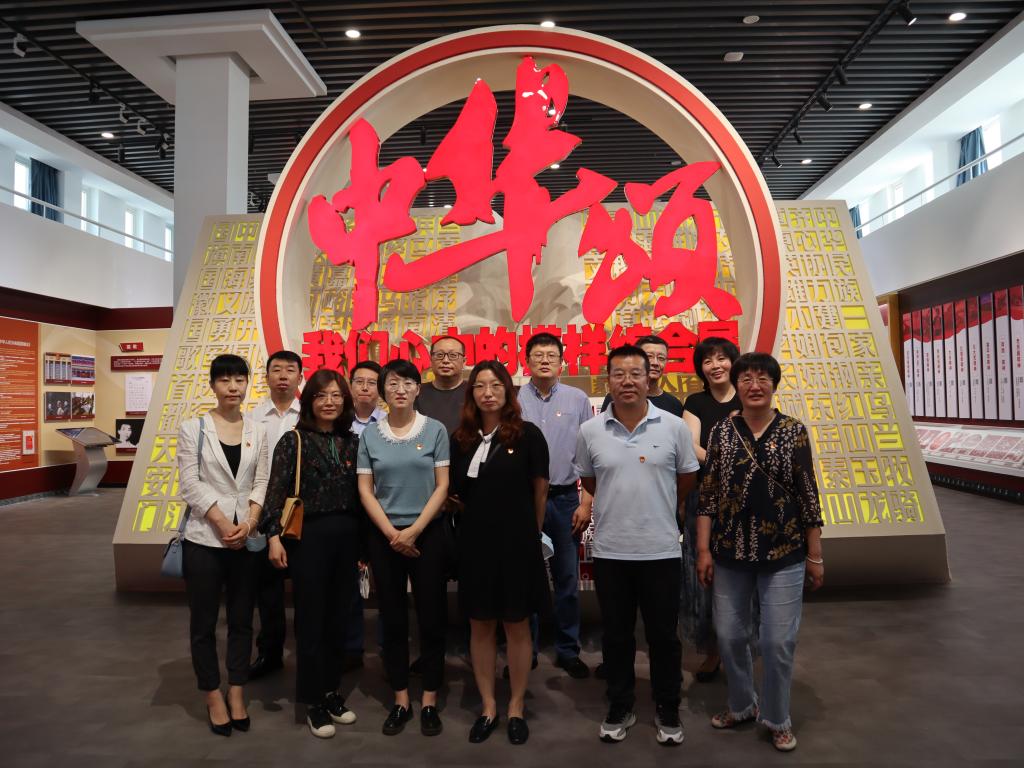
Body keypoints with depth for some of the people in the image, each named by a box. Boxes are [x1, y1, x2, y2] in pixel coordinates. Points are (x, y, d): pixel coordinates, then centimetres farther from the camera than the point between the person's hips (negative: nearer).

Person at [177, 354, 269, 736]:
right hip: (204, 539, -2)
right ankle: (214, 697, 24)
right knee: (204, 622, 9)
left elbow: (262, 481, 3)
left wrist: (249, 523, -11)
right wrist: (224, 525, -14)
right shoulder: (193, 428, -3)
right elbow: (190, 485, -8)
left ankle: (237, 694, 26)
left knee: (242, 619, 11)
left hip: (247, 540, 2)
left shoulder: (257, 430, 5)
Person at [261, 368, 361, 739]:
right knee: (310, 618, 5)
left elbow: (360, 494, 9)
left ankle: (331, 690, 29)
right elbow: (276, 492, -8)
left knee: (338, 616, 12)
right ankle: (313, 701, 19)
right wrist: (274, 536, -17)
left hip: (347, 537, 4)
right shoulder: (293, 440, -4)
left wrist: (365, 541, 9)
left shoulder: (352, 442, 7)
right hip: (308, 536, -4)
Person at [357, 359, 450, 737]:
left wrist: (413, 531, -12)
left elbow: (442, 486, -5)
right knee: (393, 620, 9)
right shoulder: (370, 435, 3)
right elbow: (365, 491, 1)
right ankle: (400, 700, 23)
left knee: (431, 618, 4)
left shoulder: (435, 430, -2)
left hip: (427, 534, -1)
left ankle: (429, 701, 18)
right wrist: (391, 533, -9)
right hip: (384, 537, 2)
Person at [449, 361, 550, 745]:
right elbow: (455, 491, 11)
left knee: (517, 626, 9)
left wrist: (530, 531, 7)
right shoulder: (461, 439, 2)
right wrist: (481, 515, 3)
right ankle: (488, 706, 28)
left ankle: (516, 707, 26)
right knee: (480, 626, 12)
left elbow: (540, 490, 0)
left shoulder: (528, 435, -7)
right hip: (475, 543, 3)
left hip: (517, 542, -3)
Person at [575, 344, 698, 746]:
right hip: (609, 550, 1)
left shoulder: (674, 427, -6)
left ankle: (667, 710, 32)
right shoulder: (590, 432, -3)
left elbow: (687, 479, 7)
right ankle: (619, 708, 32)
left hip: (661, 549, -1)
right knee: (616, 635, 14)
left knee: (664, 635, 12)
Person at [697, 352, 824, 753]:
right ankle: (741, 705, 36)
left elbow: (808, 495, 0)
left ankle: (777, 719, 28)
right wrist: (703, 549, -1)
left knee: (779, 641, 4)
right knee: (729, 636, 11)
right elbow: (708, 494, 2)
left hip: (784, 555, -1)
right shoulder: (721, 432, 0)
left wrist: (815, 555, 0)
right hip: (729, 553, 2)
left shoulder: (794, 431, -3)